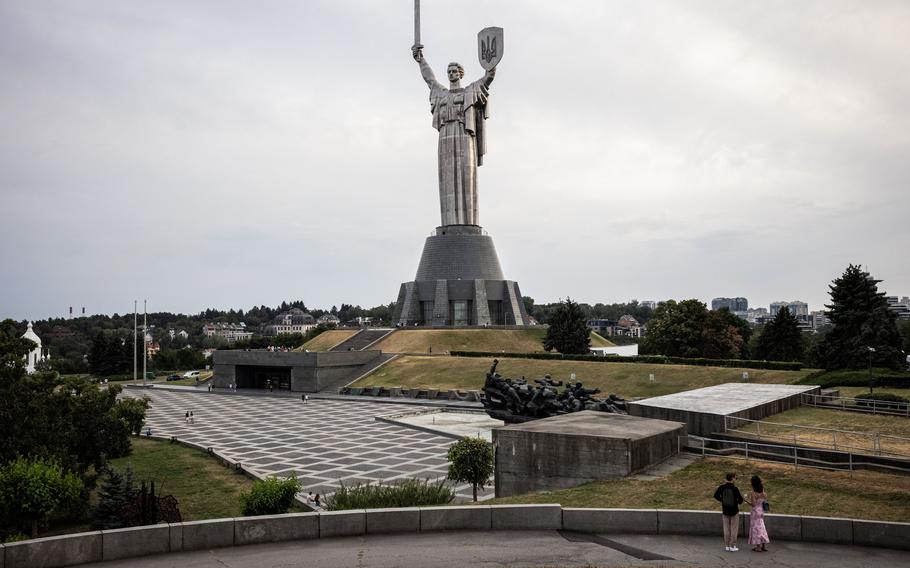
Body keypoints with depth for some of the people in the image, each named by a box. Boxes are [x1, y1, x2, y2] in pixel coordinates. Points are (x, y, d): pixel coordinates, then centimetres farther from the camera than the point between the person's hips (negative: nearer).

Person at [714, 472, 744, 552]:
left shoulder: (722, 487, -7)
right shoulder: (734, 488, -19)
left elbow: (716, 495, -1)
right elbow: (740, 499, -16)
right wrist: (739, 502, 6)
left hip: (725, 511, 4)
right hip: (734, 511, -4)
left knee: (726, 528, 13)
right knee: (734, 529, 8)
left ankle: (726, 546, 16)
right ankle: (732, 546, 10)